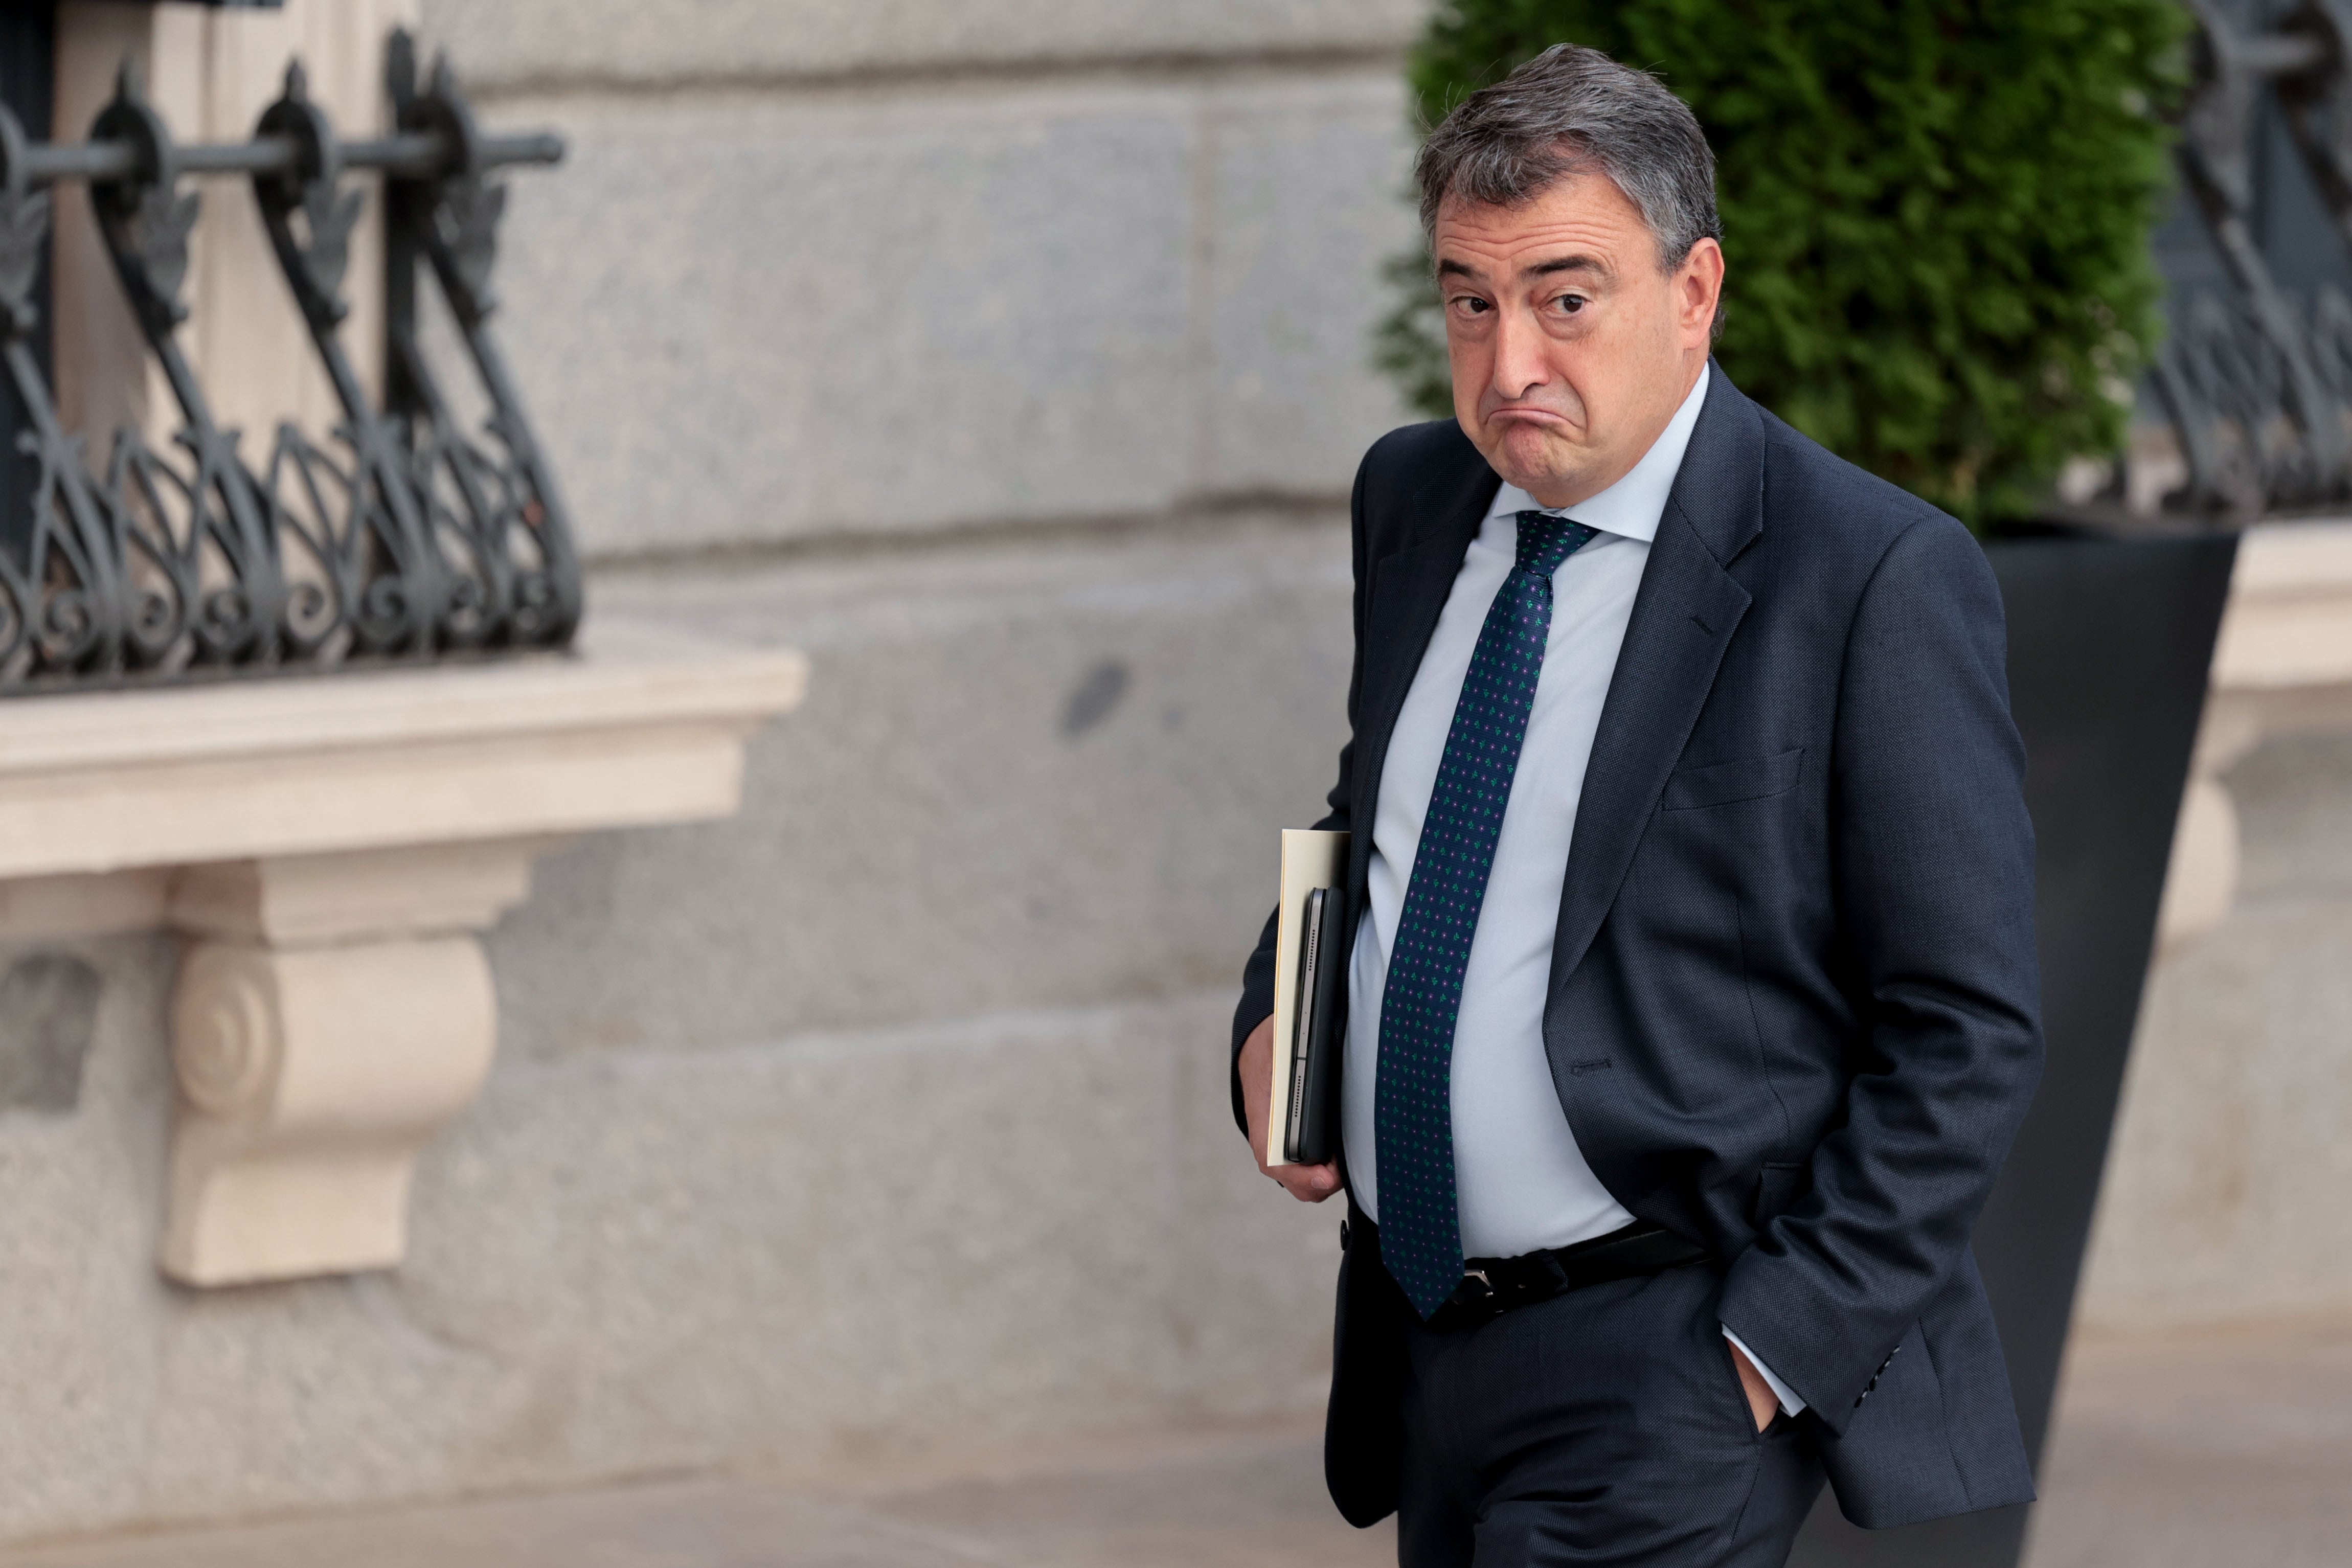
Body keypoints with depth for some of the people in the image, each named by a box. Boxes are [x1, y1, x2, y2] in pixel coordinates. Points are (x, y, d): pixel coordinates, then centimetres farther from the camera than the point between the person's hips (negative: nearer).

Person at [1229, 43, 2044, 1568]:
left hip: (1669, 1386, -7)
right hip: (1419, 1336, 7)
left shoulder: (1877, 578, -13)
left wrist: (1780, 1347, -16)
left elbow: (1968, 1031, -11)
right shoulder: (1414, 498, 8)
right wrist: (1280, 1015, 6)